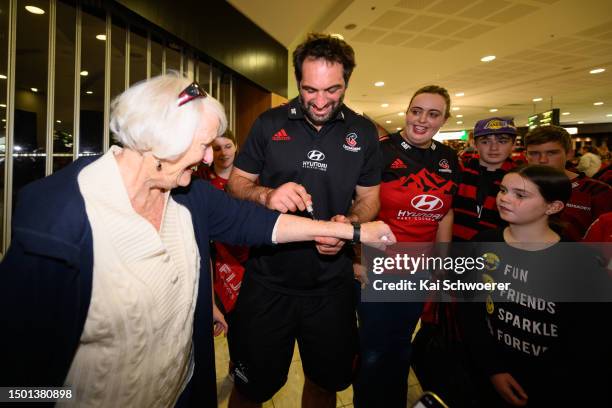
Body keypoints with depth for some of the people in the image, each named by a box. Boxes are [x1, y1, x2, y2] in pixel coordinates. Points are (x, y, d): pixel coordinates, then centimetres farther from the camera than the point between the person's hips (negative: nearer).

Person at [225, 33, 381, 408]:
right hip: (267, 279, -1)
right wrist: (265, 195, -20)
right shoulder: (269, 124, -2)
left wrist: (349, 223, -17)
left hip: (332, 285, 2)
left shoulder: (364, 133, 1)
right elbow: (236, 184, 2)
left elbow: (369, 199, 5)